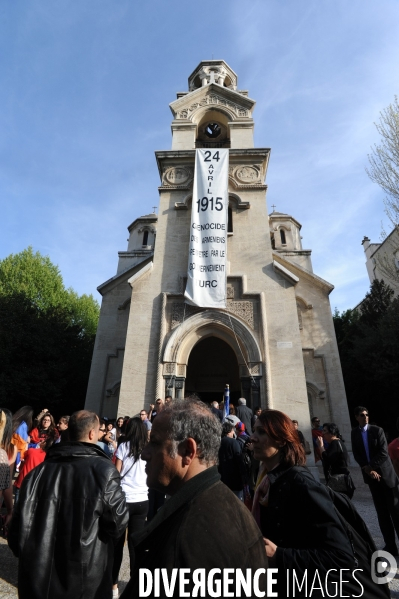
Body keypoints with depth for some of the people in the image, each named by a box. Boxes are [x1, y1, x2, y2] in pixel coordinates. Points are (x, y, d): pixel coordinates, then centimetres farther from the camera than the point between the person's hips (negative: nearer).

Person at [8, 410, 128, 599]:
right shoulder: (103, 470, -20)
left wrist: (29, 557, 17)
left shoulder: (38, 472, -7)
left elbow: (18, 528, 0)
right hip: (86, 579, -3)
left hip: (39, 578, 4)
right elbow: (118, 524, -16)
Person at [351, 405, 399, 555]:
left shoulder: (377, 430, -7)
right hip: (370, 475, 3)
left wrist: (370, 467, -16)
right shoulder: (355, 433, 3)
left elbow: (383, 453, -14)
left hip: (385, 473, -3)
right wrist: (367, 470, -10)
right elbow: (356, 455, 3)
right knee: (381, 511, 8)